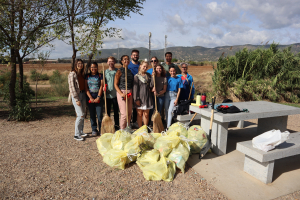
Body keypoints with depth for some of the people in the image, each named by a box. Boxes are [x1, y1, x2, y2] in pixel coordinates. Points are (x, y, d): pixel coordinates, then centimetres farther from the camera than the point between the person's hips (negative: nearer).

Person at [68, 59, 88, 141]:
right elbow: (72, 87, -13)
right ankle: (76, 134, -1)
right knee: (80, 115, -10)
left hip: (83, 94, 7)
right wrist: (76, 99, -17)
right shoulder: (72, 74, -9)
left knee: (82, 114, 11)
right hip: (76, 95, -7)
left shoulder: (82, 74, 13)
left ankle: (81, 131, 23)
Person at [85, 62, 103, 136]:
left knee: (99, 114, -3)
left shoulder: (100, 76, 5)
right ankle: (94, 130, 17)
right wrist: (91, 98, -8)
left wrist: (98, 97, -10)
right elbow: (86, 88, 2)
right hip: (90, 98, 2)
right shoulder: (87, 76, 8)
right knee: (92, 115, 7)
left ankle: (101, 129, 9)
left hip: (98, 98, -1)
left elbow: (101, 87, -2)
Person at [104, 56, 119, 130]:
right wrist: (103, 87, -11)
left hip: (115, 94, -1)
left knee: (116, 111, 8)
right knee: (107, 111, 7)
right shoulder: (105, 72, 6)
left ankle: (116, 125, 20)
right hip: (107, 95, 1)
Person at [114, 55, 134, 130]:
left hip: (130, 93, 6)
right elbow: (115, 84, -7)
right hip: (122, 92, -6)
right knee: (124, 113, -7)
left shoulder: (130, 71, 12)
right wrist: (121, 94, -17)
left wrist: (131, 93, 10)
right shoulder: (119, 71, -5)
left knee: (129, 112, 10)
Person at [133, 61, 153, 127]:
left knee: (146, 114, 8)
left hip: (147, 97, 3)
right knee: (139, 114, 4)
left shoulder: (148, 75, 13)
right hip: (140, 97, -3)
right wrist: (136, 99, -12)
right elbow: (135, 88, -6)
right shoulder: (137, 76, -1)